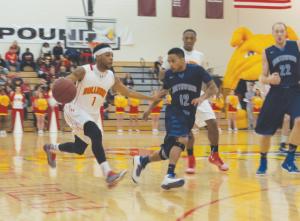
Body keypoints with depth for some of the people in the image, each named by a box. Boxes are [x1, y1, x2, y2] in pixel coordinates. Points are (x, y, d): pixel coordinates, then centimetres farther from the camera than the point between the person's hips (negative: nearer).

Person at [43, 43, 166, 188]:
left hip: (92, 115, 7)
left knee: (79, 149, 17)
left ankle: (51, 148, 47)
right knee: (96, 134, -31)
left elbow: (128, 92, 7)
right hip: (75, 110, -7)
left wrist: (152, 98, 2)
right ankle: (108, 174, -38)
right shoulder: (84, 71, -17)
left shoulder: (112, 78, -2)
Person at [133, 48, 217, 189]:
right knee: (182, 139, -32)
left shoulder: (196, 70, -5)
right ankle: (169, 176, -36)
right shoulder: (169, 74, 2)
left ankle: (141, 161, 30)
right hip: (174, 112, -2)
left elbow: (213, 87, -5)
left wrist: (202, 97, -23)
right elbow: (163, 91, 19)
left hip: (189, 115, 2)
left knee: (168, 153, 6)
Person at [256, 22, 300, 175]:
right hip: (276, 93, 1)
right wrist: (268, 79, -17)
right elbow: (263, 77, 7)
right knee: (265, 131, 1)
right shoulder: (267, 53, 5)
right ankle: (263, 163, 27)